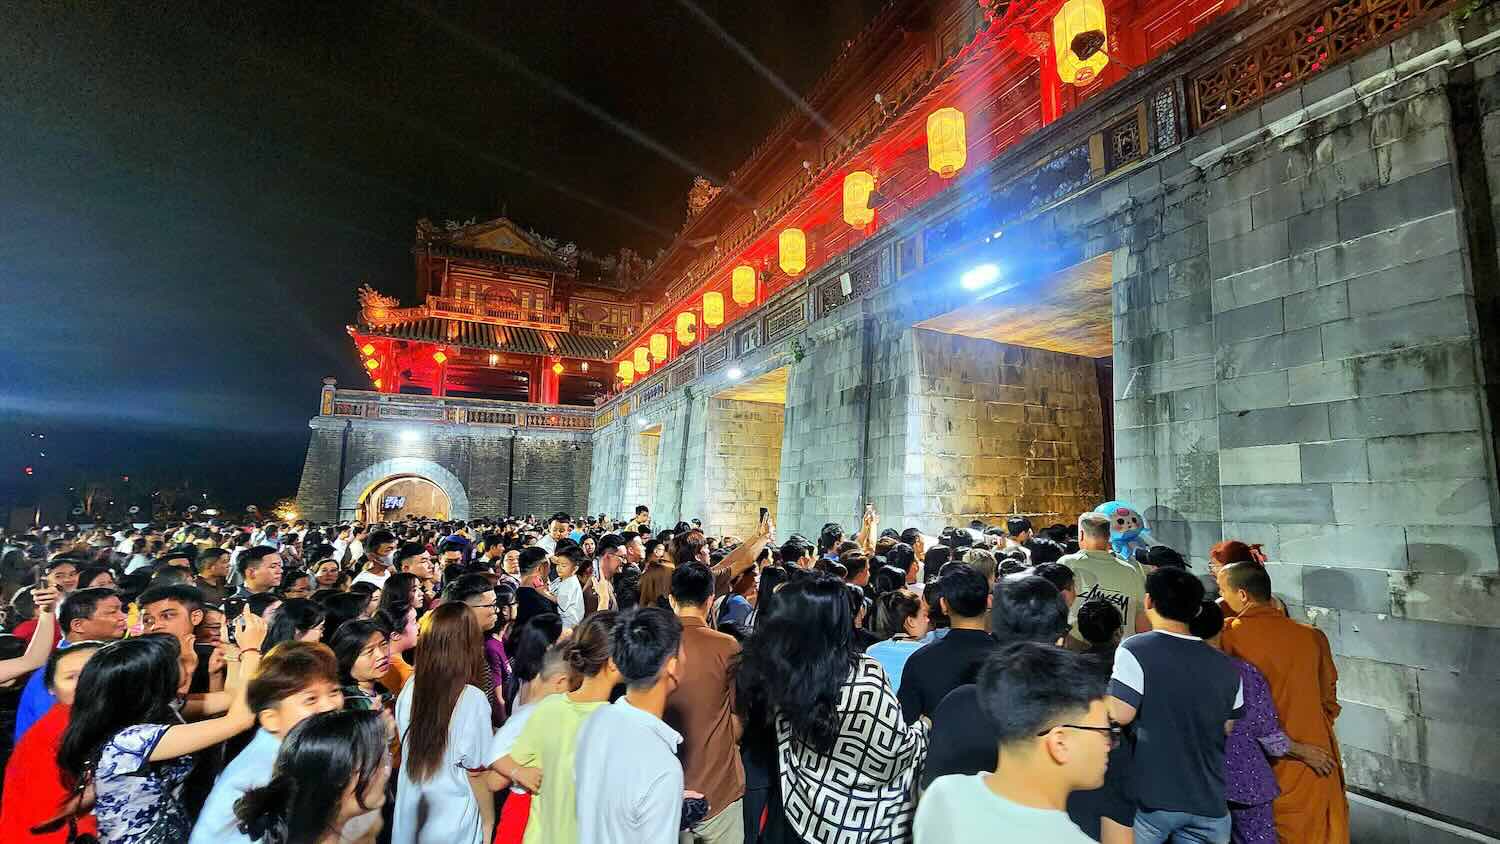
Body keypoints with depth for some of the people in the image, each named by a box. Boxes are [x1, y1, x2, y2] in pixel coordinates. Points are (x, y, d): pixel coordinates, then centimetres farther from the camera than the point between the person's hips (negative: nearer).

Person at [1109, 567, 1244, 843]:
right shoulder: (1227, 667, 2)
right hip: (1209, 804, 5)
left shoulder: (1135, 649, -15)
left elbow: (1120, 715, -18)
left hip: (1152, 799, -4)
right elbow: (1230, 731, 12)